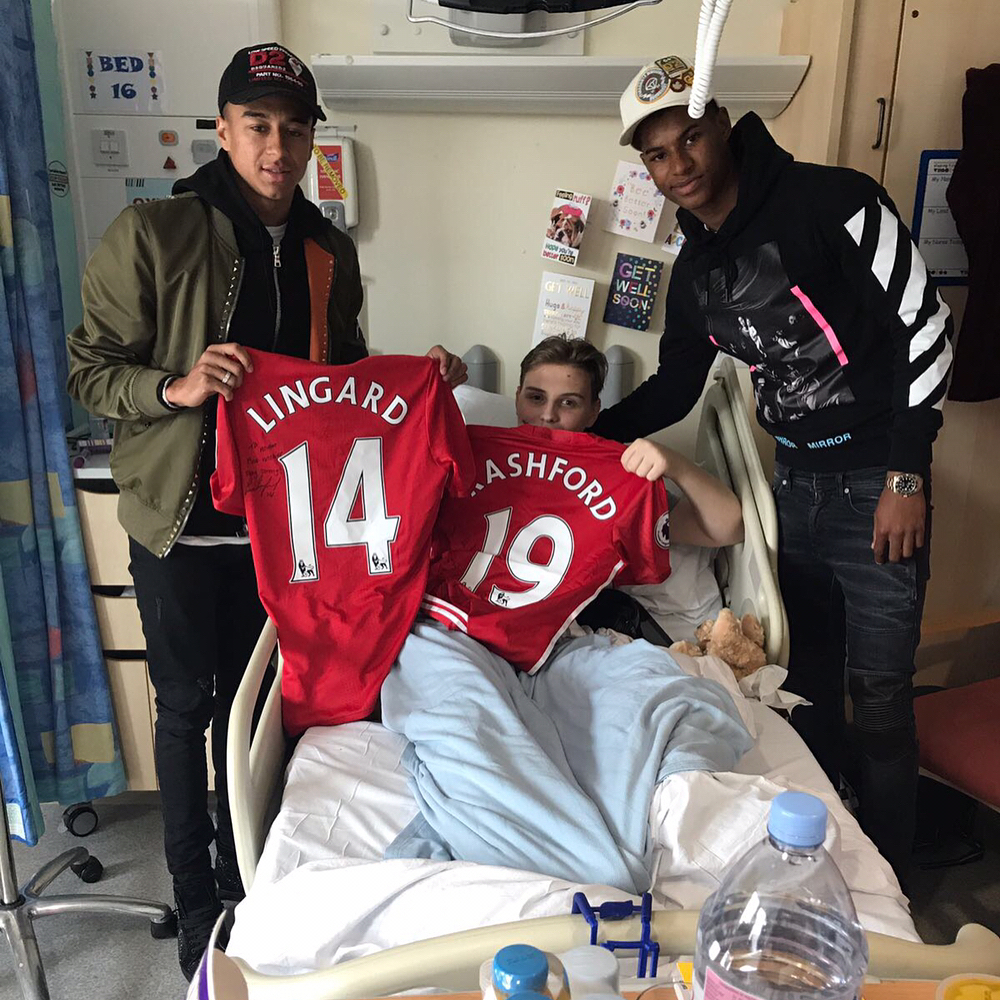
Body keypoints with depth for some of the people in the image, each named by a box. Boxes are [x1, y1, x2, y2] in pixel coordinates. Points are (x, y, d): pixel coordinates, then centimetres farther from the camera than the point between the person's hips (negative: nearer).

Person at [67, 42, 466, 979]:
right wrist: (175, 387, -26)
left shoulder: (330, 252, 6)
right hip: (181, 521, -4)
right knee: (187, 706, 9)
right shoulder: (152, 234, -10)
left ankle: (244, 868, 39)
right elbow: (89, 371, -7)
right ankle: (195, 899, 29)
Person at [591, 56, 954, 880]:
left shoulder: (831, 202, -13)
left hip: (876, 483, -6)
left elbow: (924, 327, -14)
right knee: (807, 682, 15)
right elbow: (675, 386, 17)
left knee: (879, 696, 0)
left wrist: (907, 477, -16)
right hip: (796, 481, 6)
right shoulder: (695, 271, 7)